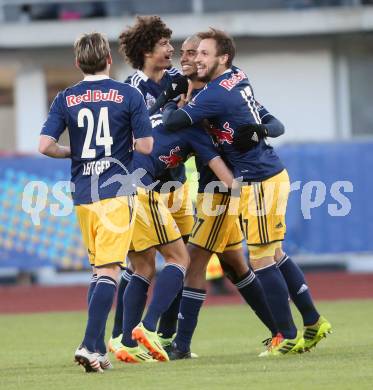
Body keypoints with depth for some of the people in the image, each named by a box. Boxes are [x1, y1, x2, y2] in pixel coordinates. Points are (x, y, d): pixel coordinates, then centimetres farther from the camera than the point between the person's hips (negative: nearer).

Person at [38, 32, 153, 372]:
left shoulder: (66, 99, 3)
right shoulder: (129, 95, -4)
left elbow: (45, 146, -4)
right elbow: (145, 146, -6)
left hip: (84, 194, 4)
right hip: (118, 190, -4)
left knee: (100, 269, 17)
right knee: (109, 270, -6)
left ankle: (98, 350, 15)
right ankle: (90, 345, -21)